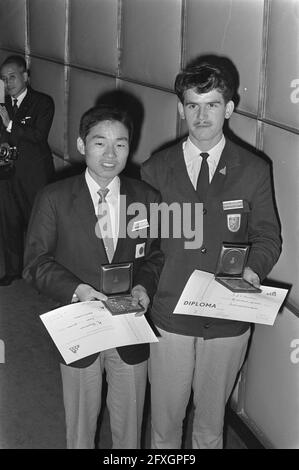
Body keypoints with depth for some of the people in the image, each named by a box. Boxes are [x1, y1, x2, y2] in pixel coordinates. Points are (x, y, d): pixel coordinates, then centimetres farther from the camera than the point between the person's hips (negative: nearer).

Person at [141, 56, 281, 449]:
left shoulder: (254, 171, -3)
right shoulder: (155, 170, -2)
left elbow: (267, 236, 3)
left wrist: (254, 269, -16)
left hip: (228, 321, 0)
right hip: (170, 318, 0)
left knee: (211, 423, 20)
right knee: (164, 421, 15)